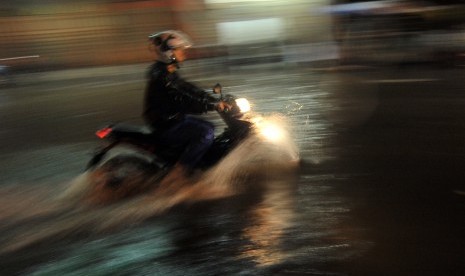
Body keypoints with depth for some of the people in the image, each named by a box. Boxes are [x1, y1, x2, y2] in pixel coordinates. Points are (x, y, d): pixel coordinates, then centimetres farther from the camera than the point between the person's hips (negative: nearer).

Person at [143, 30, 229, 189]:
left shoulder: (169, 73, 10)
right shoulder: (162, 78, -24)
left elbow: (189, 90, 12)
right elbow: (184, 102, -30)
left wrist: (215, 100, 5)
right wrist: (214, 105, -27)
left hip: (173, 119, 11)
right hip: (166, 127, -11)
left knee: (208, 127, 18)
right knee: (206, 133, -21)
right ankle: (176, 174, -18)